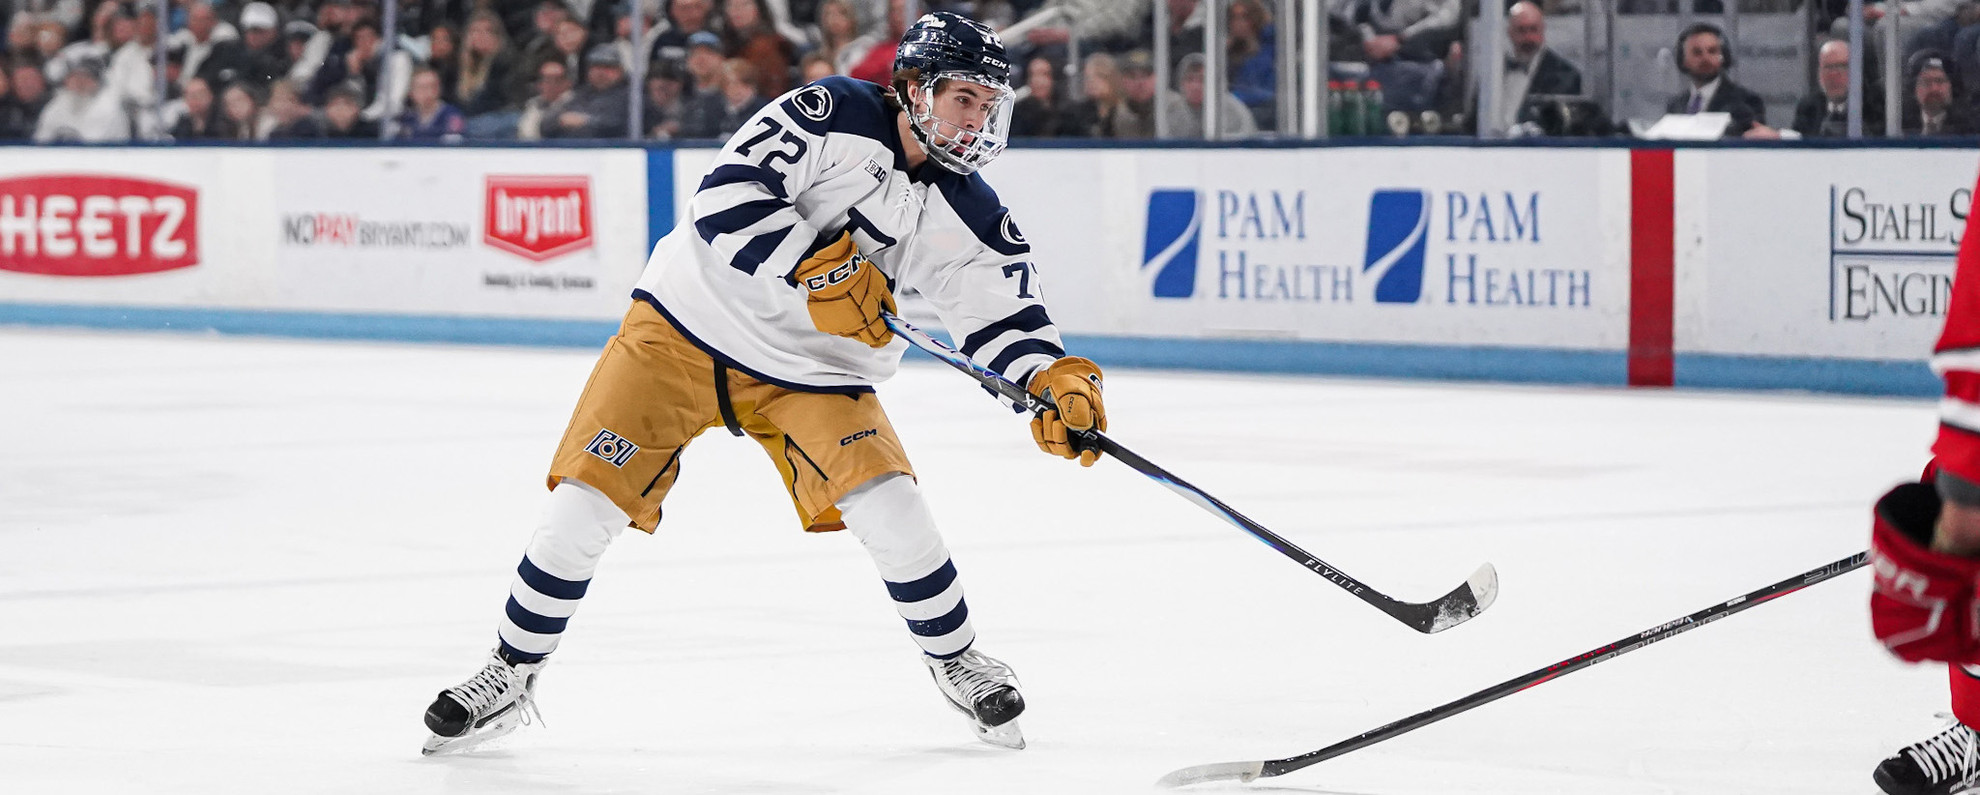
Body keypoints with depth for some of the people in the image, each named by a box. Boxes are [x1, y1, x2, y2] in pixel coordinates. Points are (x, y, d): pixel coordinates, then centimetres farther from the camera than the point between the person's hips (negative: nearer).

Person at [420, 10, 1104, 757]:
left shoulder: (968, 215, -3)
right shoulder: (831, 115, -18)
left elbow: (1006, 314, 1)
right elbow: (727, 197, -24)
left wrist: (1056, 379, -18)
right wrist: (816, 271, -32)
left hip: (811, 372, 3)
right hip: (686, 328, -3)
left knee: (890, 511, -15)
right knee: (585, 503, -9)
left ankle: (955, 662, 10)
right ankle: (513, 673, 8)